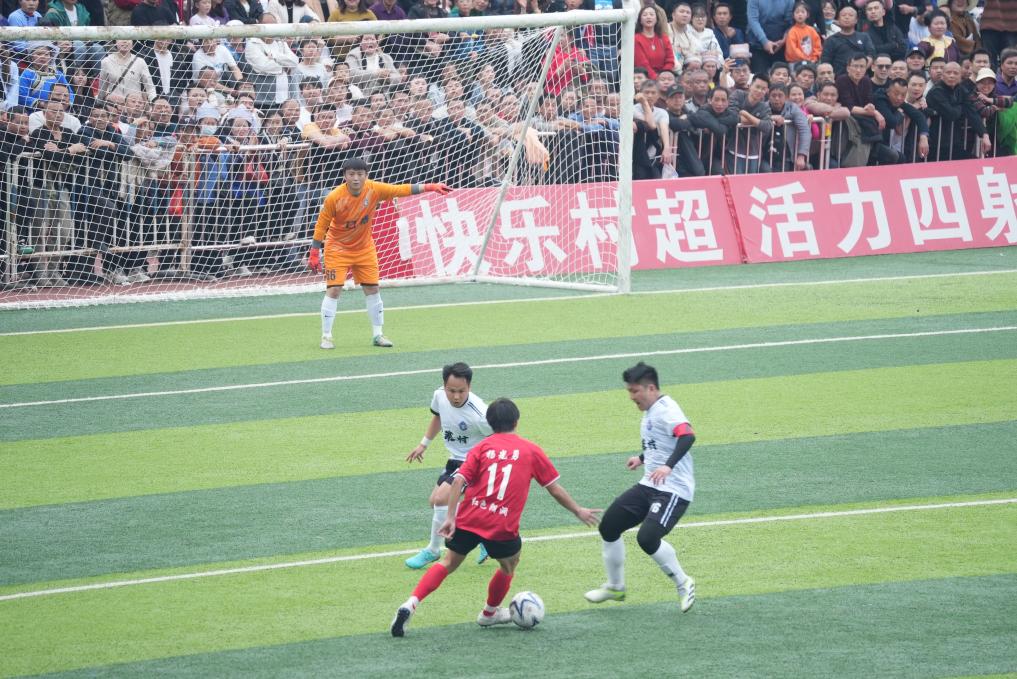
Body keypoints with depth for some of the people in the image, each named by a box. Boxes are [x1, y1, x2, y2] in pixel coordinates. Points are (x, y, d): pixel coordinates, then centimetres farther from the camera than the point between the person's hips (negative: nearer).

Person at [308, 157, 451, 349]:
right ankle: (326, 337, -1)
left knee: (372, 289, 6)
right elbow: (321, 225, -14)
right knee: (333, 290, -10)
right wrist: (314, 253, -12)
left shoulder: (374, 189, -17)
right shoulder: (334, 198, -24)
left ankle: (378, 334, 18)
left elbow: (402, 189, -10)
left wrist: (430, 187, -18)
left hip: (364, 247, 4)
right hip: (337, 248, -4)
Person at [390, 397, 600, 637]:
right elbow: (555, 489, 12)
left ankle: (410, 605, -6)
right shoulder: (531, 450, 7)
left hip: (469, 519, 1)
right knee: (509, 565, 27)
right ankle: (490, 614, 42)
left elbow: (458, 481, -4)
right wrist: (578, 511, 25)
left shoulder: (482, 447, 8)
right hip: (502, 527, -1)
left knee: (448, 563, 12)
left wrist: (451, 518, -7)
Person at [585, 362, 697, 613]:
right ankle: (615, 587, 28)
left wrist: (668, 465, -47)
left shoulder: (666, 410, -18)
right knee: (609, 526, 9)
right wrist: (642, 458, 34)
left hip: (673, 490, -10)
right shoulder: (650, 412, 12)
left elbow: (687, 436, -36)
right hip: (649, 486, 10)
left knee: (647, 538, -26)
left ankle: (683, 584, -4)